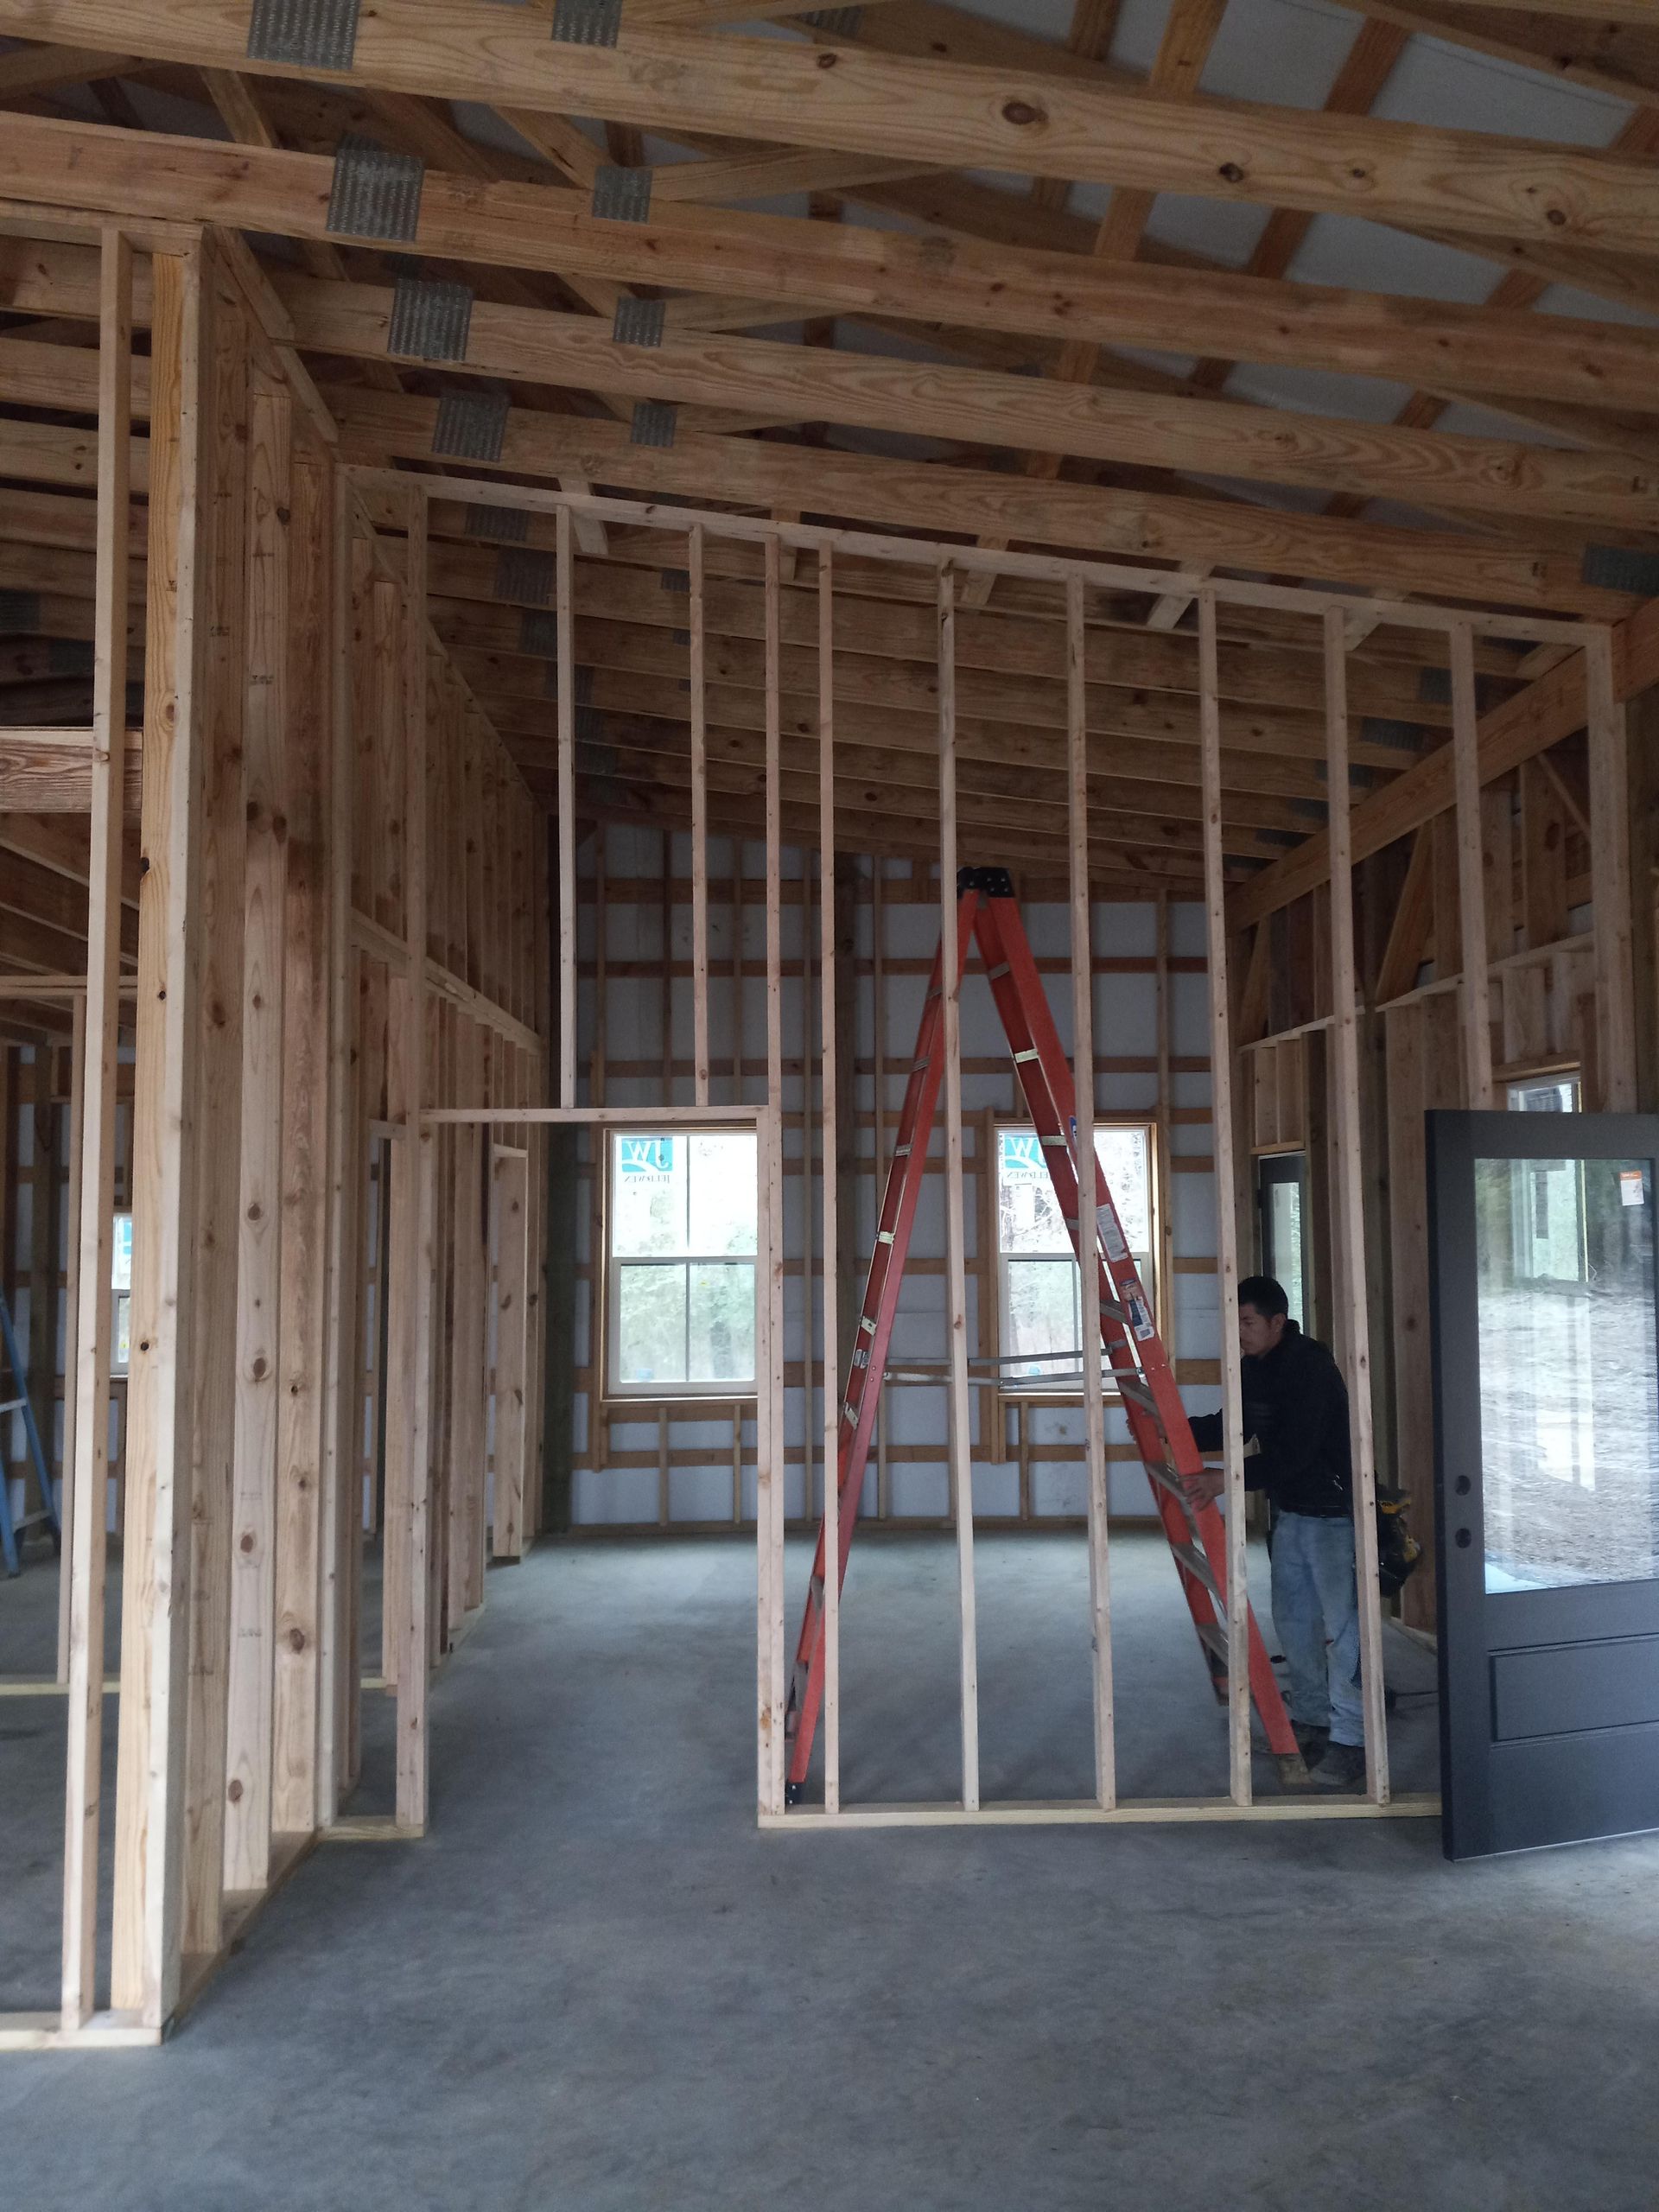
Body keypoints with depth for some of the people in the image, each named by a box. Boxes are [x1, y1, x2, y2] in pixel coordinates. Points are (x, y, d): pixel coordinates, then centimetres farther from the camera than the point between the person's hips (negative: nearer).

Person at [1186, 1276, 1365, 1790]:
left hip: (1331, 1511, -9)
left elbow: (1294, 1452, -28)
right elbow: (1230, 1428, 14)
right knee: (1292, 1619, 14)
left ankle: (1350, 1739, 0)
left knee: (1339, 1625, -7)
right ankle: (1311, 1719, 27)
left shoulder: (1311, 1367, -22)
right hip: (1288, 1509, 9)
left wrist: (1228, 1478, -31)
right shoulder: (1254, 1368, 5)